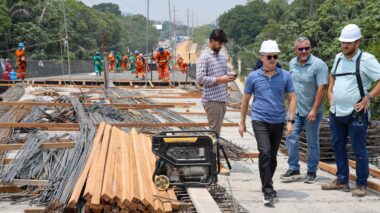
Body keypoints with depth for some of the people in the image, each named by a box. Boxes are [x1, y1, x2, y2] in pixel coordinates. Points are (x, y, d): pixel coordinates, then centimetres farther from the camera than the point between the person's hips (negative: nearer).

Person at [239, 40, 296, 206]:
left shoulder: (285, 76, 2)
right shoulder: (253, 77, 0)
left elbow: (292, 98, 5)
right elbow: (245, 100, 9)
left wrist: (291, 121, -3)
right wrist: (242, 122, 11)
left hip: (278, 122, 2)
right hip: (260, 121, -2)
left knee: (273, 156, 11)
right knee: (265, 153, -19)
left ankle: (267, 185, 31)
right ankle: (268, 191, -19)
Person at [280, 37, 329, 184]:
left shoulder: (318, 65, -14)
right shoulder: (292, 63, 6)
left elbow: (321, 88, -17)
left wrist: (314, 110, -20)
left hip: (311, 112, -5)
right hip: (295, 110, 5)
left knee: (312, 143, 6)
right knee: (292, 140, 4)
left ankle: (312, 173, 16)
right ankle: (293, 169, 15)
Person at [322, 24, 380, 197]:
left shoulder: (366, 59, -12)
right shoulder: (338, 58, 9)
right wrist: (330, 91, 16)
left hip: (356, 114, -7)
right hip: (336, 113, 7)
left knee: (358, 150, 0)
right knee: (337, 147, 14)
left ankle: (361, 185, 11)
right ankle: (342, 181, 27)